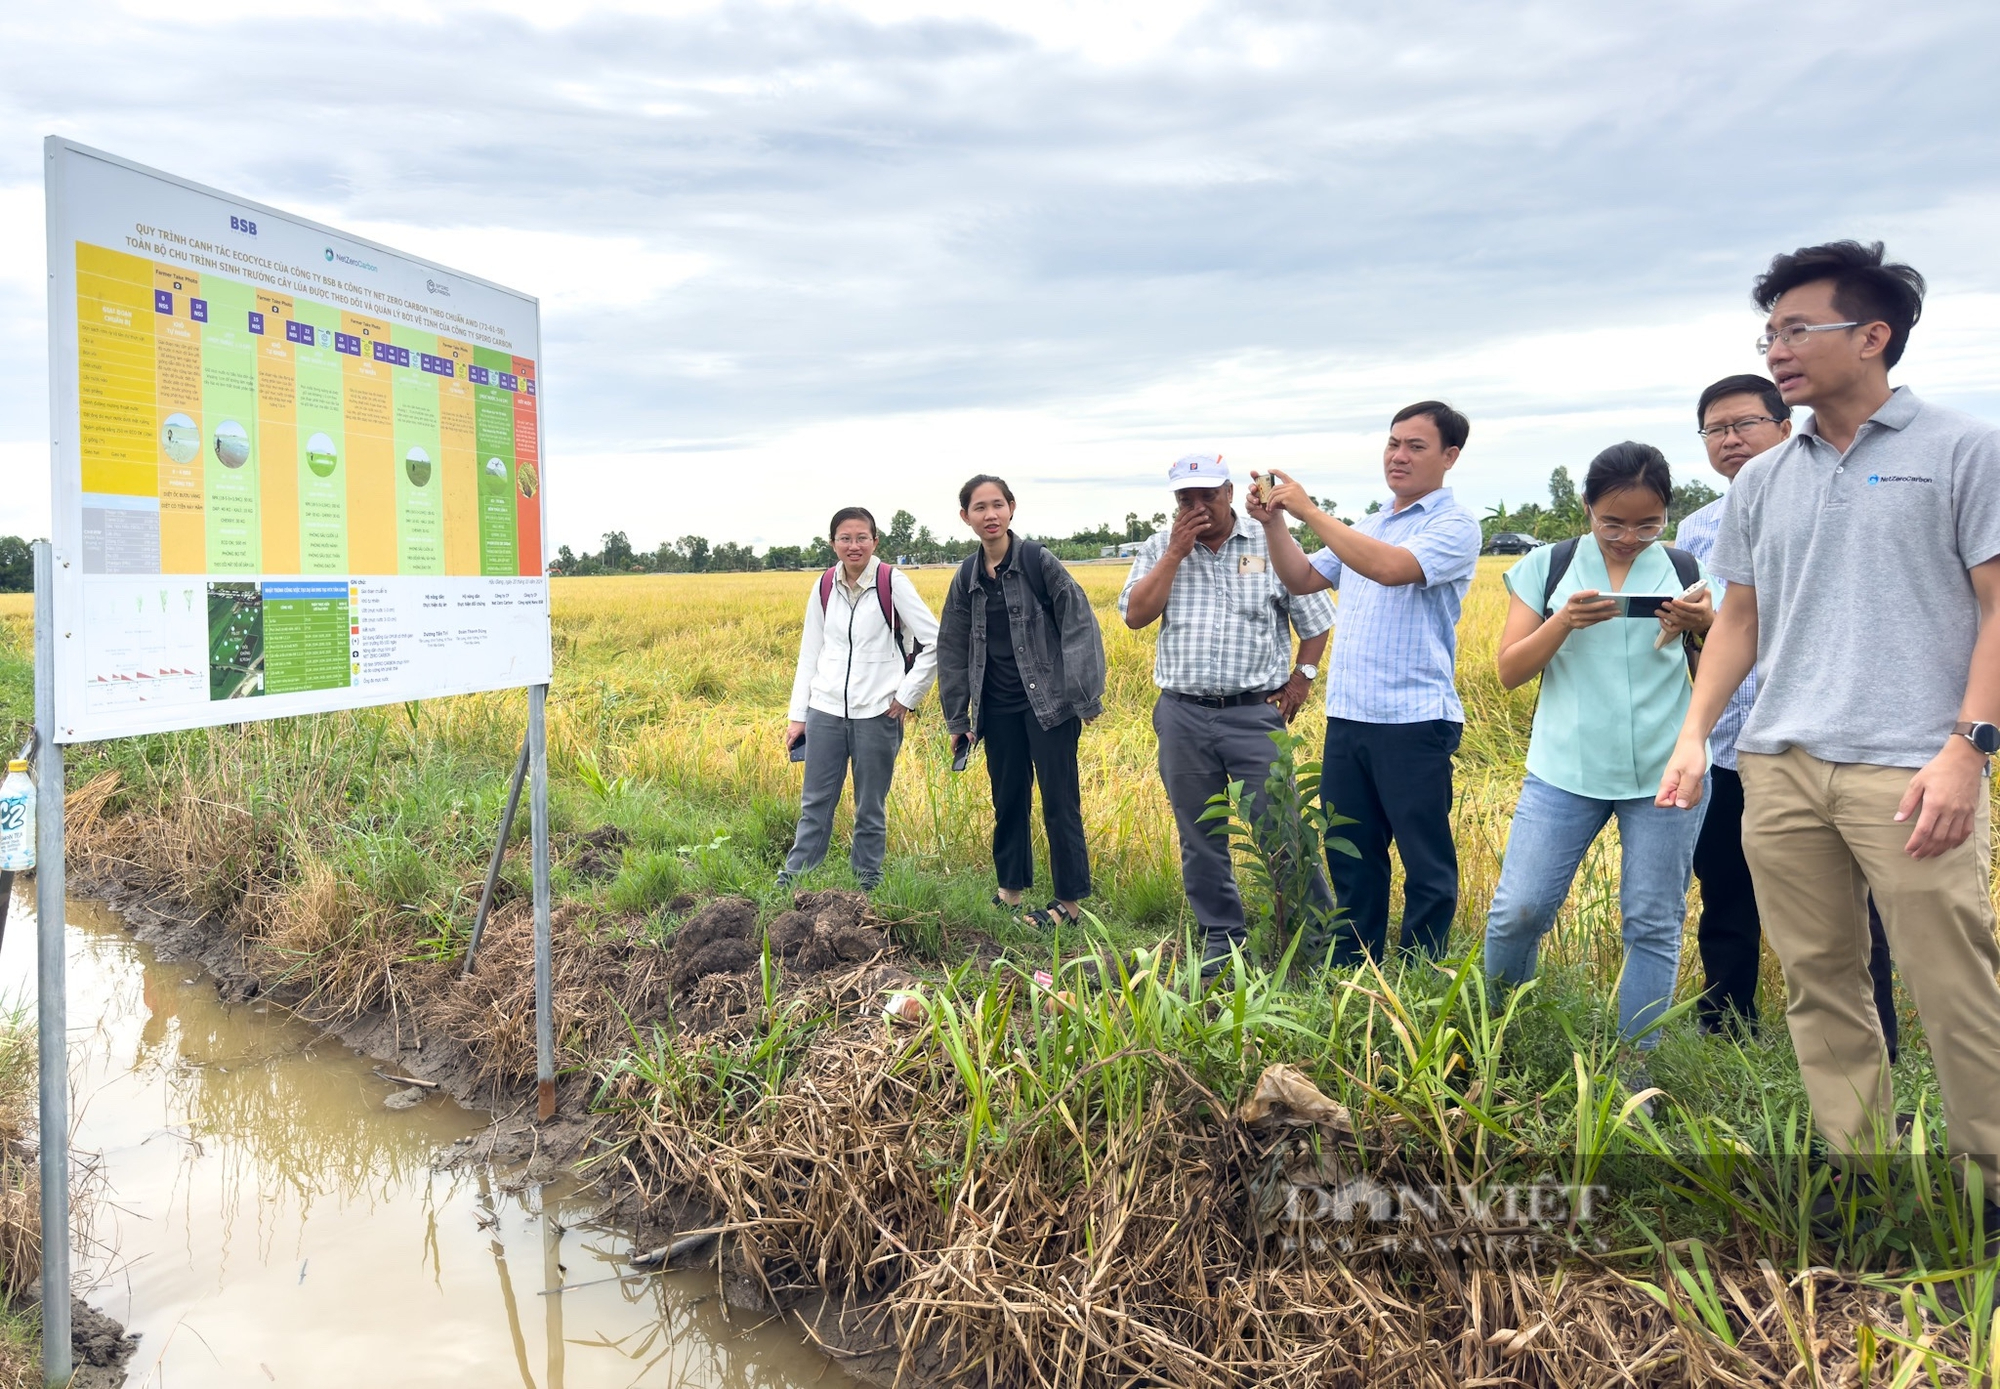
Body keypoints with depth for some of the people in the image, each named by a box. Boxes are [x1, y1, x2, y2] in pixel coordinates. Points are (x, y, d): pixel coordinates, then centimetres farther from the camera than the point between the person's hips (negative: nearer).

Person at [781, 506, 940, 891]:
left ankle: (867, 883, 20)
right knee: (815, 803, 7)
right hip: (826, 710, 3)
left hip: (877, 712, -3)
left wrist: (907, 697, -6)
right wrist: (797, 716, 8)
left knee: (871, 808, 7)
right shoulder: (824, 587, 5)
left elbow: (935, 642, -6)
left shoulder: (892, 582, -7)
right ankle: (792, 880, 16)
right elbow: (809, 654, 10)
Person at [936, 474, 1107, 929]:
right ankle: (1010, 892, 27)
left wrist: (1083, 695, -15)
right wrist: (958, 719, 12)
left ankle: (1071, 903, 9)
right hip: (999, 709, 5)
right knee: (1007, 801, 14)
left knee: (1059, 803, 0)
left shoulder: (1037, 560, -8)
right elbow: (953, 650, 13)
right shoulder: (967, 576, 7)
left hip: (1048, 703, -5)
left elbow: (1078, 624, -10)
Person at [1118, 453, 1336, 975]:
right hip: (1182, 715, 3)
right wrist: (1176, 553, -9)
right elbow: (1135, 616, -6)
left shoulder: (1270, 543, 1)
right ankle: (1220, 937, 22)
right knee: (1199, 837, 9)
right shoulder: (1159, 548, 7)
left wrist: (1302, 678, 0)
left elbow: (1315, 620, 9)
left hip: (1255, 713, -2)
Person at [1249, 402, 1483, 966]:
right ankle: (1349, 976, 27)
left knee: (1426, 865, 2)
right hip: (1347, 717, 8)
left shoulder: (1454, 525, -5)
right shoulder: (1367, 527, 19)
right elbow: (1302, 580, 19)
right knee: (1350, 858, 15)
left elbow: (1389, 568, -22)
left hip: (1414, 722, -7)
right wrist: (1274, 523, 3)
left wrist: (1309, 510, -18)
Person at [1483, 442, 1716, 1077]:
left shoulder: (1688, 573, 6)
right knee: (1518, 910, -7)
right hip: (1566, 769, -1)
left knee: (1653, 923, 5)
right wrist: (1564, 622, -15)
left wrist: (1706, 628, -13)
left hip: (1664, 773, 1)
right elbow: (1510, 671, 1)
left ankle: (1638, 1067, 19)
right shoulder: (1547, 567, 4)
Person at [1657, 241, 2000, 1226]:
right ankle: (1861, 1173, 20)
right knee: (1820, 985, 9)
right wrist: (1693, 733, 6)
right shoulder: (1763, 481, 16)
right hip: (1779, 765, 5)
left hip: (1908, 769, -5)